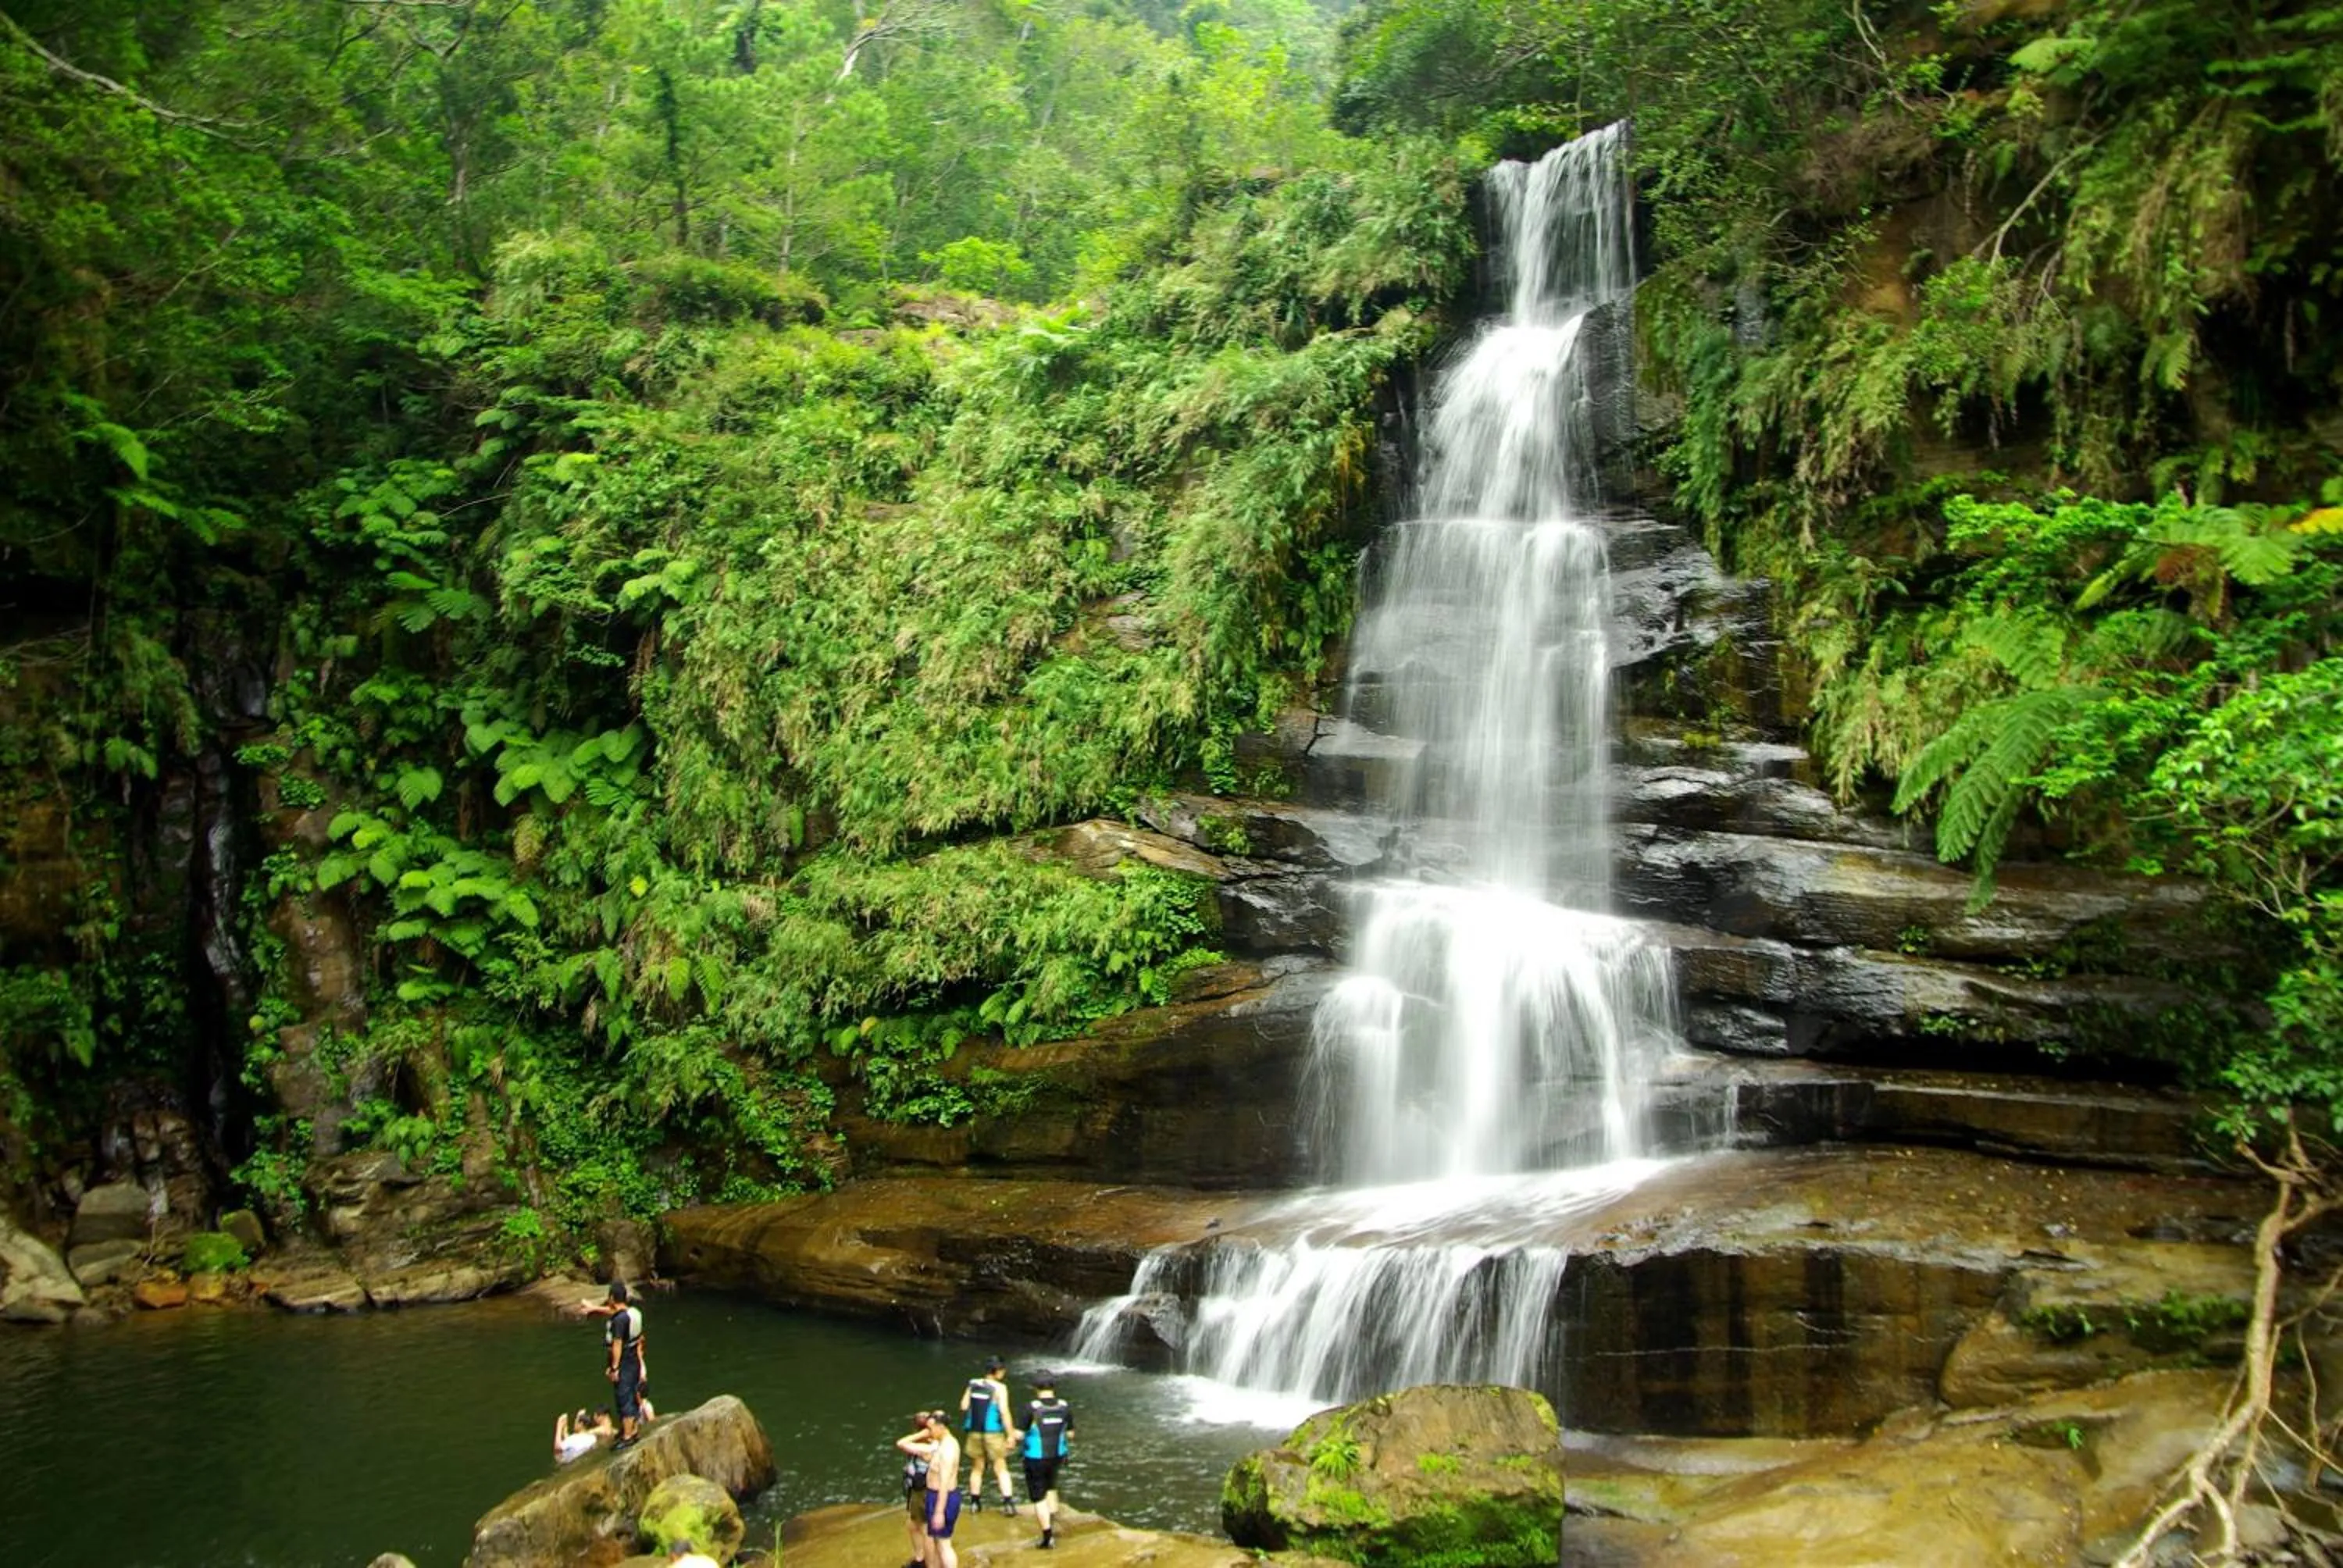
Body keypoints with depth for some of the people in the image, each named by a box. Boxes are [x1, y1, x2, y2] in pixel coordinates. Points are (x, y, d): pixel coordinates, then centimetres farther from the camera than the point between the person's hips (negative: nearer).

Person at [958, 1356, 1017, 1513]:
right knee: (1001, 1468, 5)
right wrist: (1011, 1434, -13)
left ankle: (975, 1502, 22)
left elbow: (964, 1406, 4)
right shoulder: (999, 1388, -13)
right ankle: (1008, 1502, -2)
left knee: (977, 1468, 18)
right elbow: (1004, 1412, -17)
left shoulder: (973, 1385, 2)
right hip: (993, 1432, -4)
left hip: (974, 1431, 4)